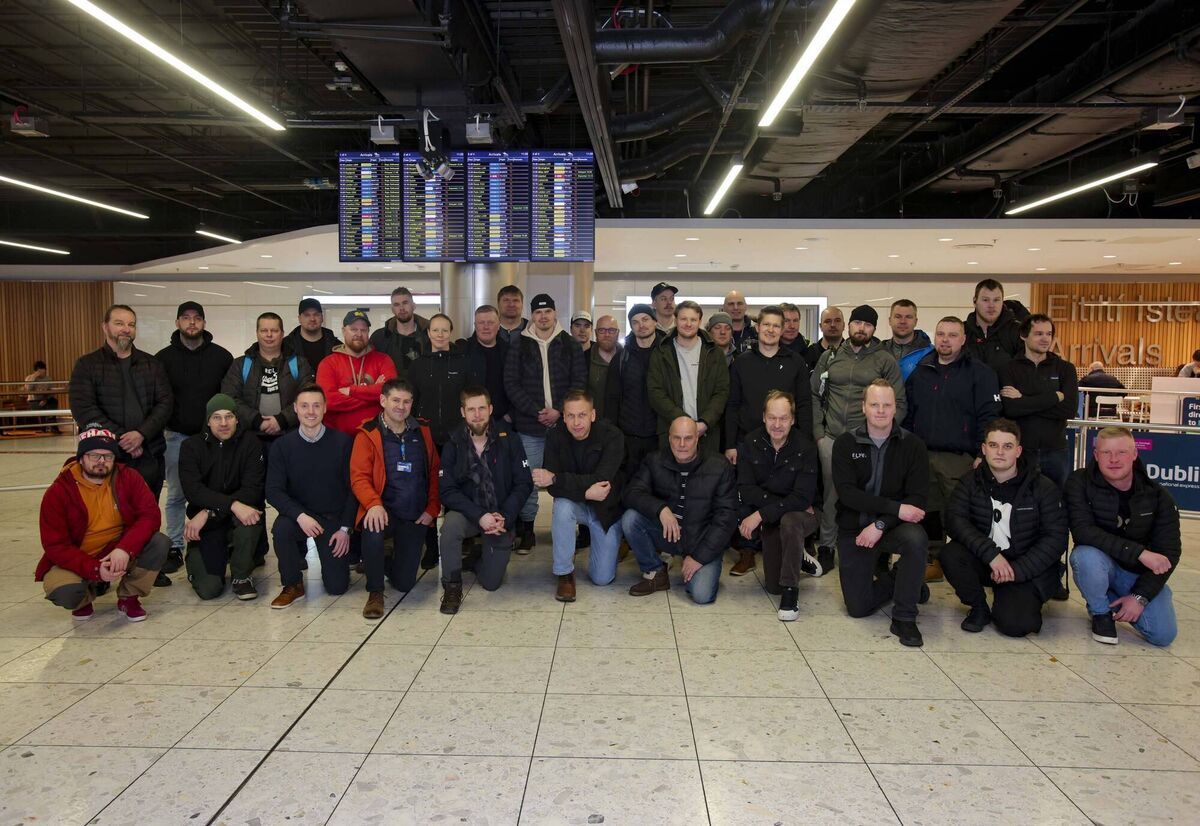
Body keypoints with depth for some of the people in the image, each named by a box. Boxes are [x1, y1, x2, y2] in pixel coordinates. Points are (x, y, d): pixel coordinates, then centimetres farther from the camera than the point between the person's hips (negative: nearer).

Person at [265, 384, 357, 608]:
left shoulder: (343, 442, -7)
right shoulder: (282, 445, -4)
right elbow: (273, 491, -10)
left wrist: (346, 528, -10)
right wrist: (300, 516, -26)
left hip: (334, 518, -1)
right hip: (298, 513, 1)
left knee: (337, 586, -5)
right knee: (281, 529, -35)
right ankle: (293, 585, -8)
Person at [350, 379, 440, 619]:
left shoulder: (422, 432, 9)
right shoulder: (368, 434, -4)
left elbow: (434, 472, 12)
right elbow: (359, 476, -11)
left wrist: (432, 508, 1)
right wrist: (374, 504, -30)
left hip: (416, 517, 3)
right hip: (385, 510, -3)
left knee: (405, 583, 1)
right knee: (373, 529, -40)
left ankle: (386, 563, 39)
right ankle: (375, 592, -15)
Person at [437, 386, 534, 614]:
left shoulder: (508, 440, -7)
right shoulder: (454, 444, -7)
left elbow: (524, 484, -7)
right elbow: (447, 491, -12)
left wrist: (504, 517, -20)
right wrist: (479, 516, -24)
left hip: (502, 517, 1)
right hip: (468, 513, 0)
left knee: (491, 582, 1)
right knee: (451, 523, -35)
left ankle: (479, 558, 37)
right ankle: (452, 587, -14)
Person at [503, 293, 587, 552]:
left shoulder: (570, 345, 7)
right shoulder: (519, 346, 6)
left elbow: (579, 382, 2)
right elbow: (511, 383, -1)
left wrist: (559, 410, -11)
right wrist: (536, 412, -11)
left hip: (563, 423, 0)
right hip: (529, 425, 0)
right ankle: (526, 529, 16)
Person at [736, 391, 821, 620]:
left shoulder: (805, 448, -18)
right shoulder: (750, 443, -10)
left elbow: (803, 497, -25)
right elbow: (746, 490, -15)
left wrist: (760, 514, -30)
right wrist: (787, 502, -23)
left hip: (799, 515, -3)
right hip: (771, 522, 3)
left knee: (788, 521, -39)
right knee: (772, 586, 4)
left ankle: (791, 591, -22)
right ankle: (797, 559, 38)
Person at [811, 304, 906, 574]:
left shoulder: (885, 361, 3)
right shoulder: (829, 356, 10)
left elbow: (898, 404, 2)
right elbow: (815, 396, 11)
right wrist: (818, 432, 2)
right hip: (831, 440, 2)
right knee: (830, 494, 6)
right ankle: (826, 546, 18)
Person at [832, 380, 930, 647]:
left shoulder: (912, 445, -4)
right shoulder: (845, 443, -5)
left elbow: (917, 497, -11)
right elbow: (847, 492, -17)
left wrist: (881, 525, -23)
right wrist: (896, 508, -24)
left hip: (895, 525, 0)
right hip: (854, 529, 0)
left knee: (916, 539, -36)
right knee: (858, 608, -4)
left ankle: (904, 618, -17)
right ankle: (893, 578, 29)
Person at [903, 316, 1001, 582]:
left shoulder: (980, 372, 0)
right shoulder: (920, 371, 13)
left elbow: (988, 417, -6)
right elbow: (908, 413, 16)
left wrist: (981, 455, -12)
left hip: (959, 459, -4)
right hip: (922, 455, 4)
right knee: (928, 512, 9)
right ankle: (933, 561, 20)